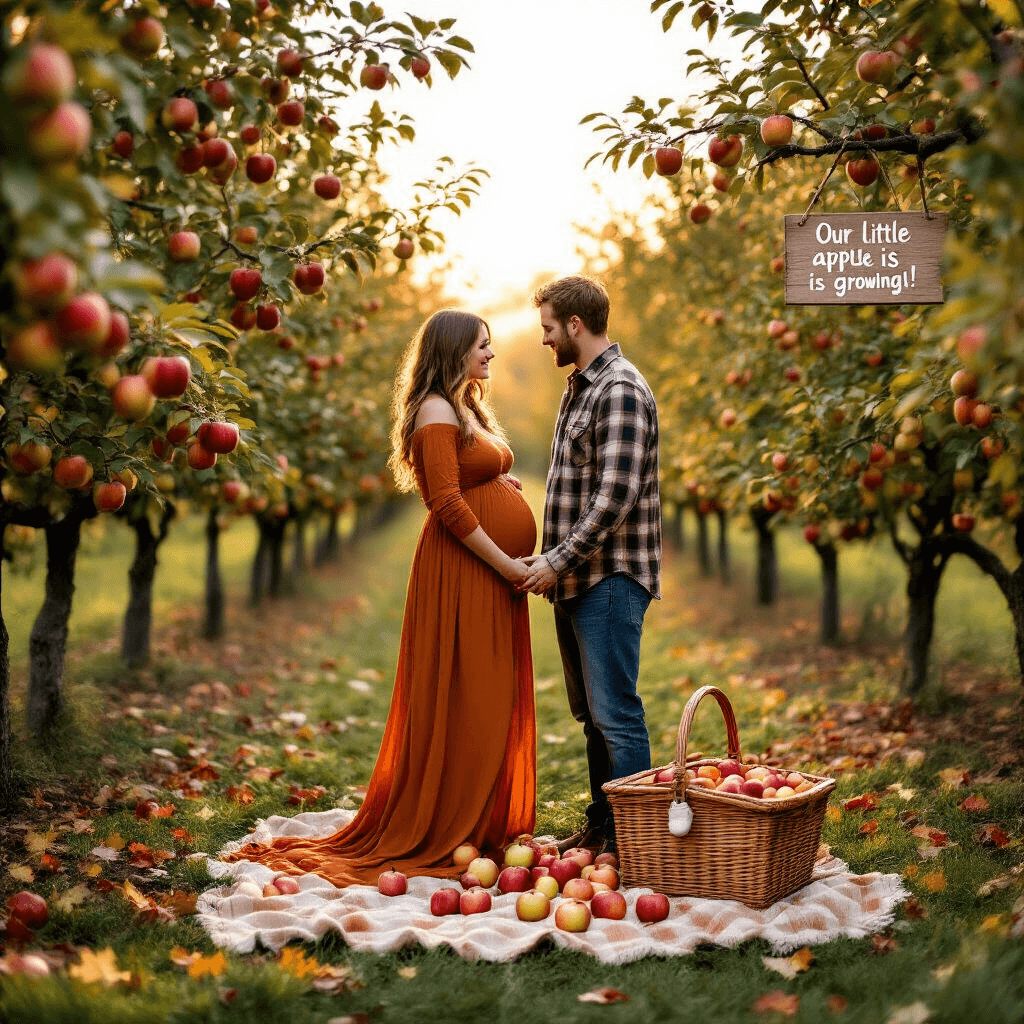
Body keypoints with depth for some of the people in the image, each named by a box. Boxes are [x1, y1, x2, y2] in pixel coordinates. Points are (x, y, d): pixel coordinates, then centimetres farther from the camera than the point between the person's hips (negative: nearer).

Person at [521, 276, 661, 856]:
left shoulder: (621, 391, -14)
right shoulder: (580, 387, 17)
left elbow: (616, 495, -22)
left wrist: (558, 562, -18)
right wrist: (555, 562, 15)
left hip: (611, 578, -10)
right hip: (578, 577, 10)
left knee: (616, 713, -8)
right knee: (591, 713, 15)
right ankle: (602, 826, 25)